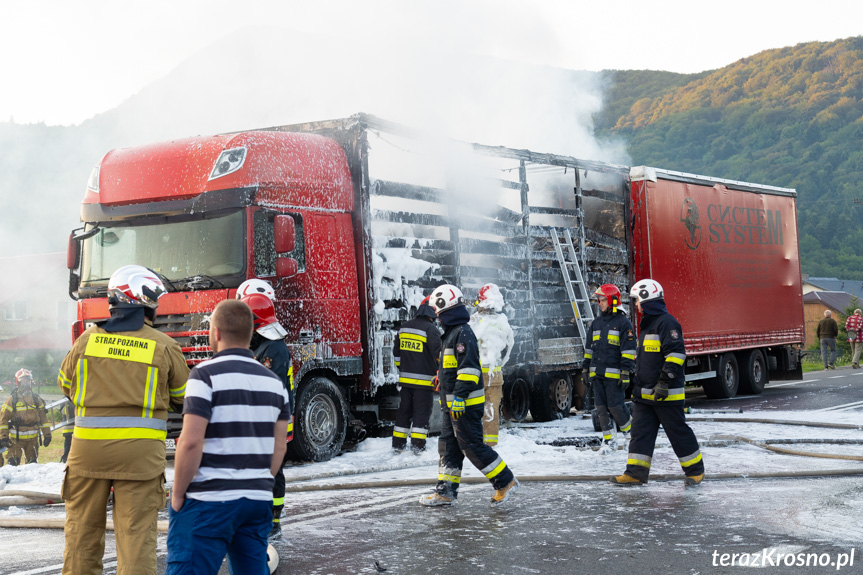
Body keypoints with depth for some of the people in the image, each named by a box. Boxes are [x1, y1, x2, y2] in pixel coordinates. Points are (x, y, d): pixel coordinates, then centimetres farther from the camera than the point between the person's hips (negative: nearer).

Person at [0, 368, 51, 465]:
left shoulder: (36, 399, 9)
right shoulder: (12, 399, -3)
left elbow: (43, 417, 14)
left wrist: (47, 434, 10)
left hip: (32, 438, 4)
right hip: (16, 438, -4)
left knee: (33, 463, 10)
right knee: (13, 463, -10)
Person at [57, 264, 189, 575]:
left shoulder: (88, 339, 1)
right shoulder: (163, 346, -4)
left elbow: (66, 385, 15)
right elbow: (182, 397, 7)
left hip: (89, 445, 2)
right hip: (140, 452, -2)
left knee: (82, 529, 14)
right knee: (136, 534, 1)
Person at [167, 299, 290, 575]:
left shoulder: (206, 374, -10)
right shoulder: (274, 381, 9)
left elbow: (191, 442, -16)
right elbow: (278, 448, 11)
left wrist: (178, 494, -6)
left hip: (208, 501, -6)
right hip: (258, 500, 6)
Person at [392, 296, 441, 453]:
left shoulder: (404, 327, 9)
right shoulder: (431, 330, -13)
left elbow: (396, 352, 18)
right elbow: (438, 354, -12)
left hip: (405, 379, 6)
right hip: (424, 380, -6)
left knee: (404, 410, 13)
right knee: (422, 412, 1)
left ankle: (398, 444, 16)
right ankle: (417, 445, -1)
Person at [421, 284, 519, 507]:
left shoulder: (463, 333, -15)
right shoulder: (451, 333, 18)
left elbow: (468, 367, -23)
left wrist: (459, 396, -27)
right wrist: (448, 399, 29)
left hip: (466, 404, -10)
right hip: (453, 404, 10)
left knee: (472, 446, -7)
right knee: (448, 447, 10)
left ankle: (506, 482, 2)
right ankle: (445, 491, 13)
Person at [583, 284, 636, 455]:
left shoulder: (623, 323, -4)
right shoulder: (596, 323, 16)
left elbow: (628, 350, -8)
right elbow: (589, 348, 22)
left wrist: (626, 373, -13)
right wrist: (586, 369, 18)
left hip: (613, 373, -6)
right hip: (597, 374, 6)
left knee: (616, 406, -8)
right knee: (602, 408, 4)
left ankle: (629, 429, 17)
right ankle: (609, 440, 10)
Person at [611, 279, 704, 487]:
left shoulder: (666, 322, -14)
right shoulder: (647, 324, 18)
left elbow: (676, 353, -21)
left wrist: (665, 382, -26)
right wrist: (634, 377, 29)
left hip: (666, 394, -9)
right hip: (644, 393, 9)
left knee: (678, 431, 1)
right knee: (641, 431, 5)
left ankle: (695, 469, 13)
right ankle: (636, 472, 5)